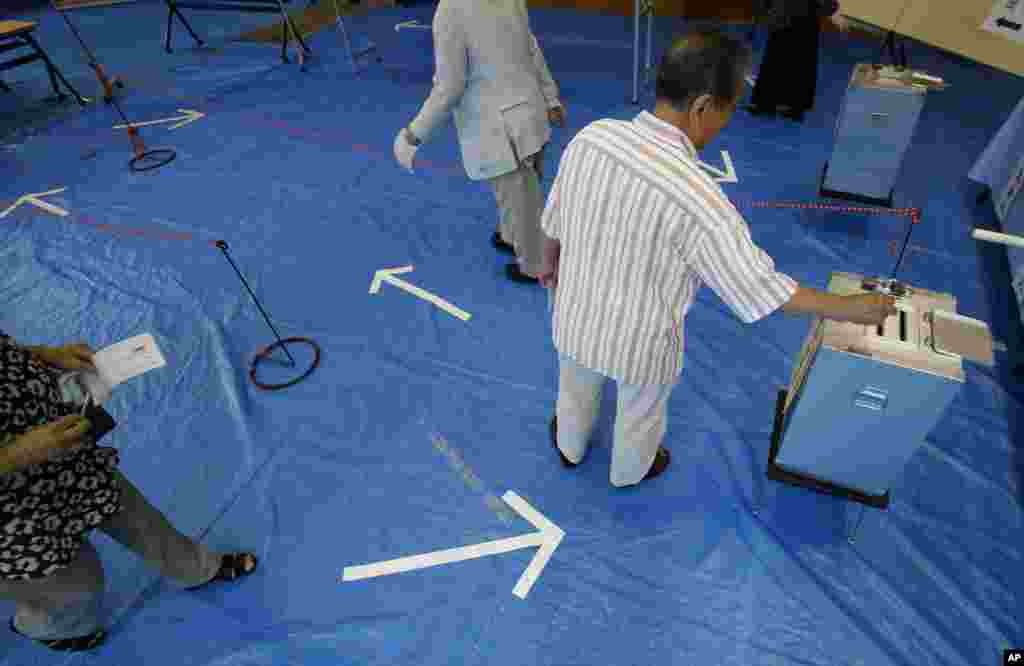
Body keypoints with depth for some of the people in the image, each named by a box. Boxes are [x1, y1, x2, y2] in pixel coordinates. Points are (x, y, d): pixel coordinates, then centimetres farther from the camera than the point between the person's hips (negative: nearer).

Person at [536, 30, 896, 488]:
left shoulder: (590, 136, -17)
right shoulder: (696, 196, -33)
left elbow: (554, 221, -2)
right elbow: (760, 288, -24)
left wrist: (551, 263, 19)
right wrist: (851, 308, -9)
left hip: (575, 316, 5)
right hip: (638, 340, -4)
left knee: (575, 391, 33)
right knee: (639, 412, 28)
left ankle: (570, 448, 62)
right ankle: (629, 471, 58)